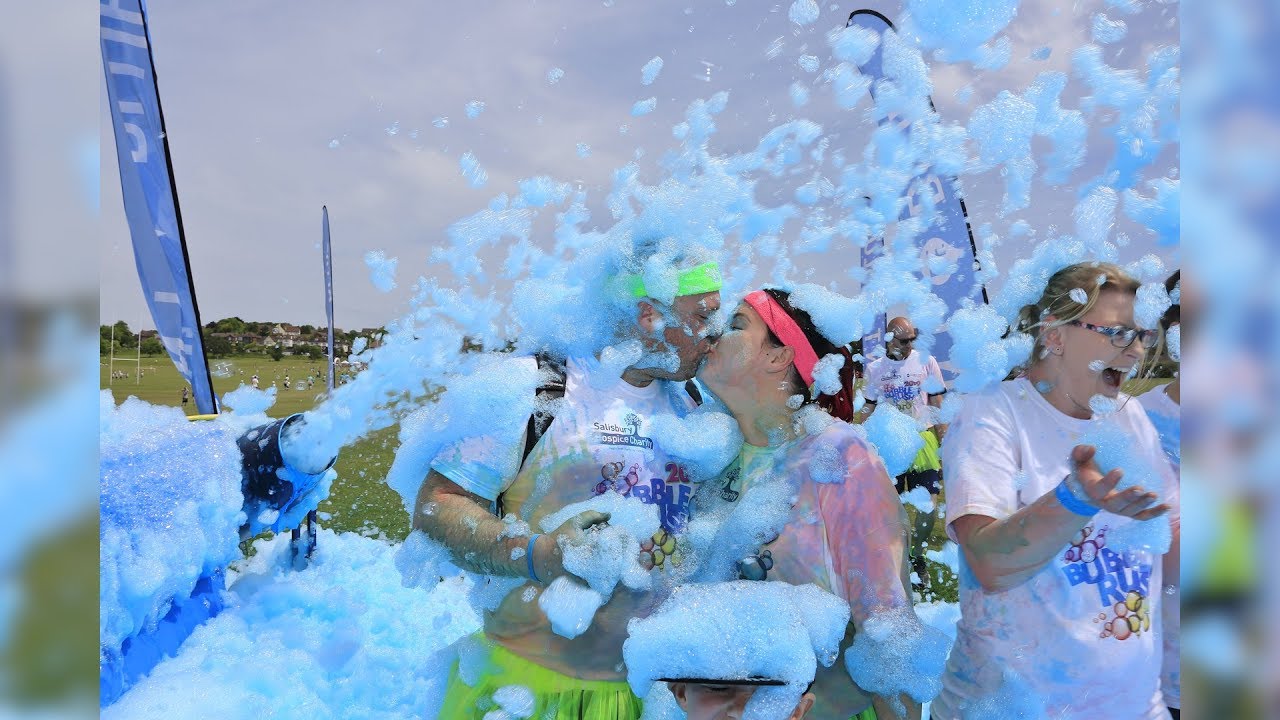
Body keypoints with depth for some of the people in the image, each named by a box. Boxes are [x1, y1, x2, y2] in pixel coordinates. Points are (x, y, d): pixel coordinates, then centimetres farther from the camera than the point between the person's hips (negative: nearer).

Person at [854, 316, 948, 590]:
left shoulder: (926, 362, 2)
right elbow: (867, 410, 11)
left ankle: (917, 557, 16)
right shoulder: (874, 369, 5)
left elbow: (938, 406, 5)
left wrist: (944, 443, 1)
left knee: (929, 506, -5)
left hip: (922, 441, 0)